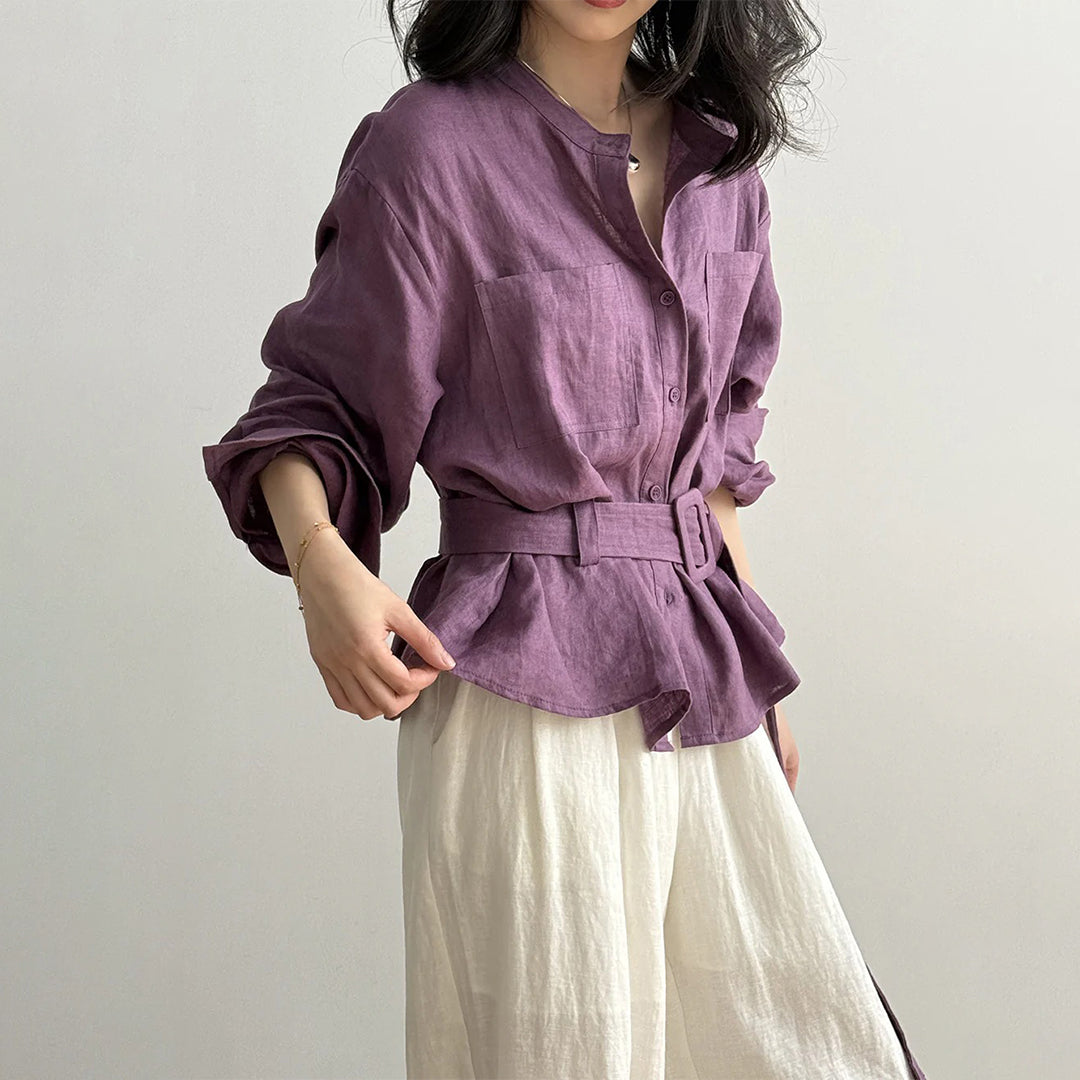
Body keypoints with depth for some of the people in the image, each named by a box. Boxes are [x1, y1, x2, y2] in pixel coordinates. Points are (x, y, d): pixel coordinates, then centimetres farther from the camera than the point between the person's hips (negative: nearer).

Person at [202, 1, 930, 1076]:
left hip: (696, 689, 6)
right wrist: (319, 559, -24)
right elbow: (315, 402, -4)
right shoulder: (430, 143, -9)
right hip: (527, 690, -6)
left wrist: (754, 660, 17)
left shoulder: (717, 145, 9)